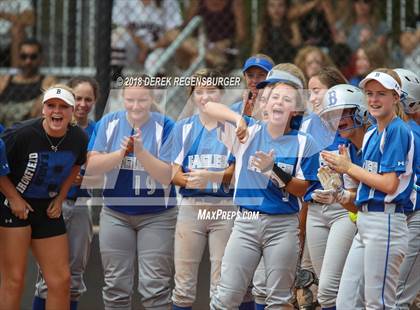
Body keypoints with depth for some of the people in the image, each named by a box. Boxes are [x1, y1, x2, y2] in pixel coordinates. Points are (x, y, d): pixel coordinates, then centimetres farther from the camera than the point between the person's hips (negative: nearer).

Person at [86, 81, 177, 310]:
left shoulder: (165, 126, -8)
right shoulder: (108, 123, 0)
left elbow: (167, 176, -14)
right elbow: (90, 167, -6)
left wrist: (140, 152, -27)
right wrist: (122, 153, -20)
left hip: (157, 216, -3)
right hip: (115, 214, 3)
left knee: (155, 286, -6)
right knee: (116, 286, 7)